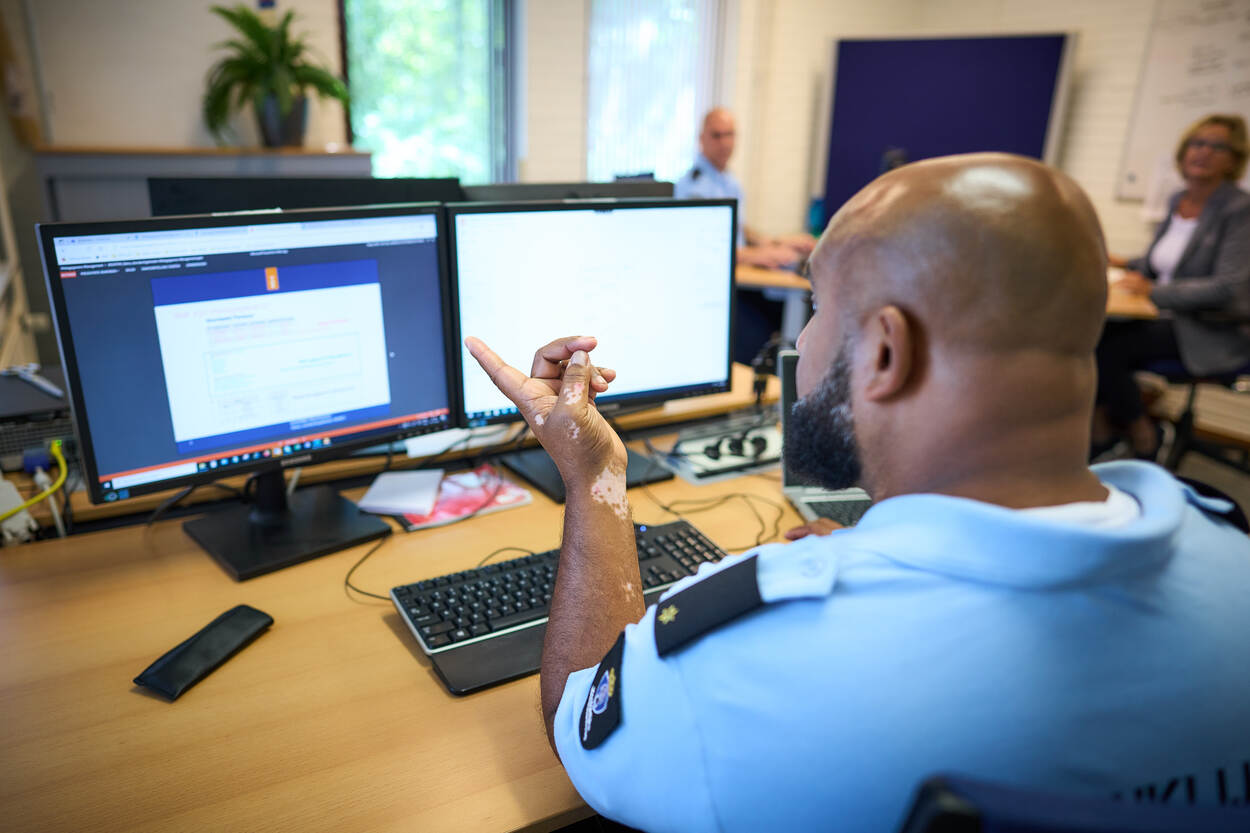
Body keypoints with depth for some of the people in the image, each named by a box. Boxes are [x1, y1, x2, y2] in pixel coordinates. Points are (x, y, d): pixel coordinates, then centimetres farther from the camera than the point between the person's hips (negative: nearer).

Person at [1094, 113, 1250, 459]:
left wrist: (1154, 291, -22)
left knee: (1107, 350, -27)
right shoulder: (1178, 201, 10)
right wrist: (1125, 265, 6)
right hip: (1168, 318, 6)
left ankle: (1141, 433, -2)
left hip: (1215, 334, -6)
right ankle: (1103, 419, 0)